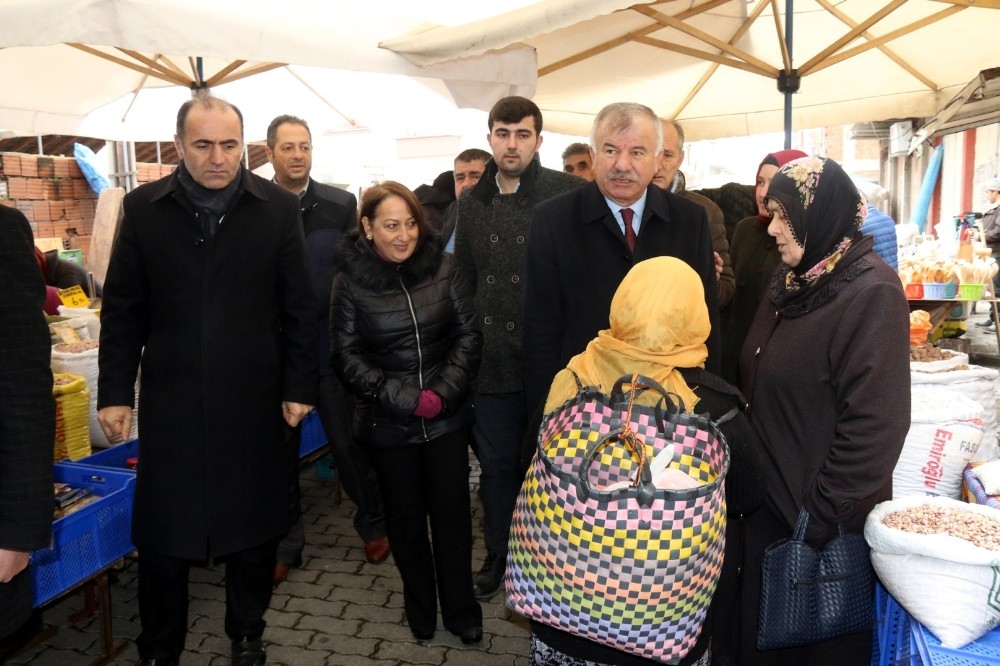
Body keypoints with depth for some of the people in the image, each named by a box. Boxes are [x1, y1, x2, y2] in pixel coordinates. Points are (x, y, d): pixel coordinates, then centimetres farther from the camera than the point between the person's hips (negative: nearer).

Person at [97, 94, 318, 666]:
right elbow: (123, 310, 4)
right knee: (162, 533, 10)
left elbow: (300, 308, 0)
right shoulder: (144, 208, 1)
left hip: (254, 400, 0)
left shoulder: (278, 208, -1)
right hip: (170, 400, 1)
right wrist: (115, 392, 2)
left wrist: (300, 387, -2)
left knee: (253, 530, 13)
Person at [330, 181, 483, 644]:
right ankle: (420, 607, 34)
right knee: (406, 516, 14)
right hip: (388, 423, -1)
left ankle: (460, 608, 28)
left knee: (452, 512, 9)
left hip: (448, 416, 1)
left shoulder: (444, 268, -3)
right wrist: (406, 399, -16)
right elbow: (347, 356, -7)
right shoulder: (349, 281, -6)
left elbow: (469, 334, -1)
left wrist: (443, 392, -15)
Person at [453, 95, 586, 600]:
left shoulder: (569, 195, -8)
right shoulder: (472, 202, 8)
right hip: (493, 360, 4)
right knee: (496, 463, 16)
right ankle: (498, 554, 35)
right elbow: (463, 276, 13)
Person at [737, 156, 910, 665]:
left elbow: (875, 424, -22)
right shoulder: (790, 281, 6)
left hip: (828, 527, -7)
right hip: (769, 508, 7)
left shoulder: (871, 293, -17)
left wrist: (821, 515, -18)